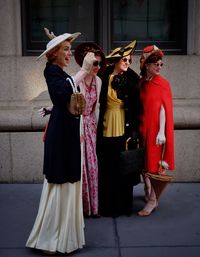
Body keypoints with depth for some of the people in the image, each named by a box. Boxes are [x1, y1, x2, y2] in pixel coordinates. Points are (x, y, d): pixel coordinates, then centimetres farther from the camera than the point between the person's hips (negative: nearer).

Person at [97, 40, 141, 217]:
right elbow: (98, 102, -1)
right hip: (107, 129, -2)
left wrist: (134, 129, -1)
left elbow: (136, 106, 5)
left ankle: (124, 205, 23)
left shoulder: (132, 79, 4)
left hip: (125, 129, 2)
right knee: (108, 169, 3)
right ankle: (108, 206, 17)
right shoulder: (104, 77, -4)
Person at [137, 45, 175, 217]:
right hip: (142, 127, 4)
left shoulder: (163, 83, -6)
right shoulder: (140, 83, 5)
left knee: (154, 162, -1)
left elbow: (164, 108, -10)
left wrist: (161, 132, -17)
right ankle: (148, 193, 29)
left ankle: (153, 200, 8)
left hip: (155, 128, -4)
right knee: (143, 162, 11)